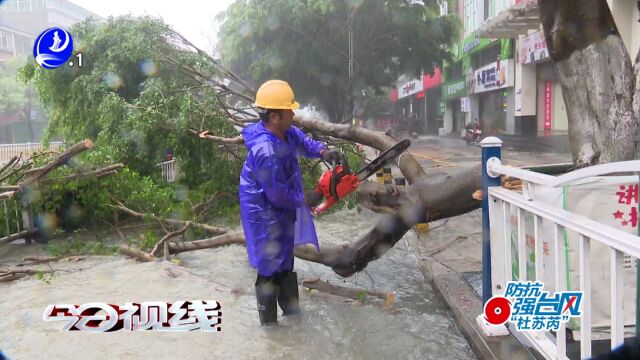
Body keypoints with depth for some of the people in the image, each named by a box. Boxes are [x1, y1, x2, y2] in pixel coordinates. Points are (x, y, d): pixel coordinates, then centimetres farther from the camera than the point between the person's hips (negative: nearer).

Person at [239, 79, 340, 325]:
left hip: (282, 208, 10)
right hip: (266, 215, -10)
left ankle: (291, 309, 43)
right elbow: (279, 195, -27)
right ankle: (268, 321, 23)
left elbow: (302, 141, 13)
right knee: (271, 268, 4)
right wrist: (304, 200, -10)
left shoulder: (284, 132, -7)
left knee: (286, 260, 23)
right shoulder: (266, 152, -34)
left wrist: (322, 151, -7)